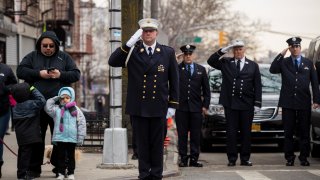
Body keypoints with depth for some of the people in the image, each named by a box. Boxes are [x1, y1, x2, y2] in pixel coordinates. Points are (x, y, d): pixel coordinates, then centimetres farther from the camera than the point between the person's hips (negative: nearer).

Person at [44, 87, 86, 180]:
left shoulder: (75, 110, 2)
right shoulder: (56, 109, 7)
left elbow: (81, 123, 0)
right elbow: (47, 107, -2)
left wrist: (80, 137, -5)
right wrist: (55, 99, -1)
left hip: (72, 138, -1)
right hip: (60, 138, 1)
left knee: (70, 156, 7)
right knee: (61, 156, 5)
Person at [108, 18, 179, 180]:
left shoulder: (168, 52, 5)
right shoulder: (132, 51, 3)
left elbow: (174, 80, 6)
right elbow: (112, 62, -11)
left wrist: (173, 105, 2)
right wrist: (129, 44, -20)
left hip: (159, 107, 0)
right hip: (138, 107, 0)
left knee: (157, 143, 5)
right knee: (142, 143, 5)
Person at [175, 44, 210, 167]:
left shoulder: (201, 69, 11)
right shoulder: (177, 69, 6)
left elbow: (206, 89, 11)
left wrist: (205, 105, 4)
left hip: (196, 107, 1)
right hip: (181, 107, -1)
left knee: (196, 134, 3)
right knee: (182, 134, 1)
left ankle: (194, 159, 7)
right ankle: (183, 158, 6)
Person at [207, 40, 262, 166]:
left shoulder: (253, 66, 9)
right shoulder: (226, 63, 9)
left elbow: (257, 86, 7)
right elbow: (211, 61, -2)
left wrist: (257, 103, -1)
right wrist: (223, 51, -11)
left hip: (247, 104, 0)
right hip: (230, 104, 0)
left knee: (246, 132, 4)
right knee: (231, 132, 0)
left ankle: (245, 159, 10)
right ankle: (232, 158, 5)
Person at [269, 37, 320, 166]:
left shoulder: (309, 63, 10)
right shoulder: (284, 62, 8)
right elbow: (272, 70, -10)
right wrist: (281, 54, -12)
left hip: (304, 102, 0)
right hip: (288, 103, 0)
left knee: (304, 131, 2)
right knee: (288, 131, 2)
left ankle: (304, 157, 8)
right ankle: (289, 158, 8)